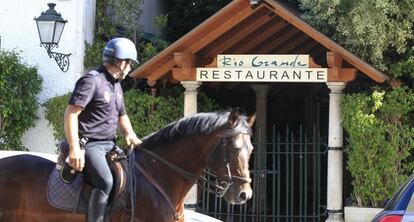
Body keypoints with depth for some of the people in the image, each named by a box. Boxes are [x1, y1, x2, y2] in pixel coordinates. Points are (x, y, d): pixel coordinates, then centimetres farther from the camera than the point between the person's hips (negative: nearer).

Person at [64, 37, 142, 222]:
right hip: (90, 144, -10)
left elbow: (121, 116, 28)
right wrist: (74, 149, -24)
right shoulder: (92, 80, -12)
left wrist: (130, 135, 6)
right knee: (105, 182, -30)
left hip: (109, 144, 10)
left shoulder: (116, 85, 17)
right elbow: (71, 113, -18)